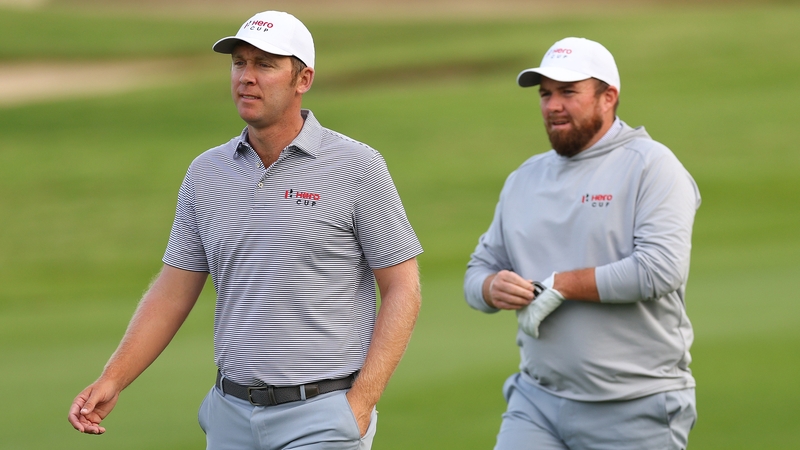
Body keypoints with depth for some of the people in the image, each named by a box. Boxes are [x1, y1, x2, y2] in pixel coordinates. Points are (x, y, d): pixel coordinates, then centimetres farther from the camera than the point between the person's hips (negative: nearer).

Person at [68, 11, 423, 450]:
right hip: (232, 415, 5)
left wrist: (360, 405, -14)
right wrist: (111, 381, -1)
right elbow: (172, 293, 11)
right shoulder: (206, 173, 8)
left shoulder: (356, 167, -5)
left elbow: (401, 290, -5)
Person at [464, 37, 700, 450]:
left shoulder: (652, 166, -5)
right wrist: (493, 288, -7)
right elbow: (480, 268, 18)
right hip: (537, 401, 5)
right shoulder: (524, 179, 15)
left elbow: (662, 269, -18)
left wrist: (561, 285, -15)